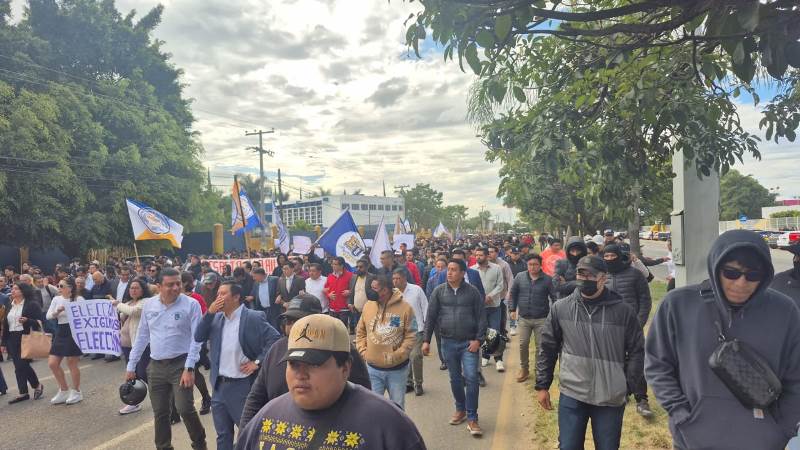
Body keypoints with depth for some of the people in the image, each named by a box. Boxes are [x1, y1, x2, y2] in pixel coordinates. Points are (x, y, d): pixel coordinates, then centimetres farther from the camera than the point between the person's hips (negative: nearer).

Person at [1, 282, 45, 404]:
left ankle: (37, 385, 12)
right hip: (12, 339, 6)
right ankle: (23, 393, 12)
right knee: (18, 366, 6)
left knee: (22, 364, -9)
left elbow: (40, 321, -9)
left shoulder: (32, 304, -5)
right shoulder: (10, 306, 15)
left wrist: (27, 320, -27)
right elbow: (5, 325, 16)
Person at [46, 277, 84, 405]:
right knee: (52, 363, 5)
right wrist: (57, 312, -14)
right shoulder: (56, 299, 8)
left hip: (74, 332, -6)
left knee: (71, 363, 2)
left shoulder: (79, 299, -6)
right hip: (60, 332, 6)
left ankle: (76, 392, 19)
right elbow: (48, 316, 4)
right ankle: (64, 391, 23)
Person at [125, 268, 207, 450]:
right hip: (156, 366, 5)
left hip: (180, 364, -4)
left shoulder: (191, 304, -10)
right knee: (160, 413, 13)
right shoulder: (149, 305, 4)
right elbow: (142, 336, 12)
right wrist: (131, 366, 13)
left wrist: (189, 368, -17)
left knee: (185, 409, -11)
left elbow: (196, 338, -12)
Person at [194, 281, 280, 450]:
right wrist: (209, 313, -9)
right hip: (219, 386, 6)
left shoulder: (253, 318, -13)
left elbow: (275, 339, -16)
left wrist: (258, 362, -17)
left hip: (243, 386, -6)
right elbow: (198, 337, 0)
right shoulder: (216, 318, 7)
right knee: (223, 435, 19)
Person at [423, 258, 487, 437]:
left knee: (471, 378, -9)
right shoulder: (439, 291, 0)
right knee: (455, 378, 13)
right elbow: (431, 316, 2)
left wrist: (478, 339, -8)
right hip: (448, 342, 2)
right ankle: (460, 409, 33)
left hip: (469, 342, -2)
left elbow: (481, 317, -1)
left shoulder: (472, 291, -4)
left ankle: (472, 418, 3)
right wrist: (426, 340, 0)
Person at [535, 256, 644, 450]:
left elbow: (637, 351, 3)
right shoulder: (560, 308, -1)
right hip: (571, 395, 1)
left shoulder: (623, 311, -5)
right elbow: (547, 348, 5)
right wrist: (542, 386, 5)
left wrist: (626, 385, -3)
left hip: (611, 398, 0)